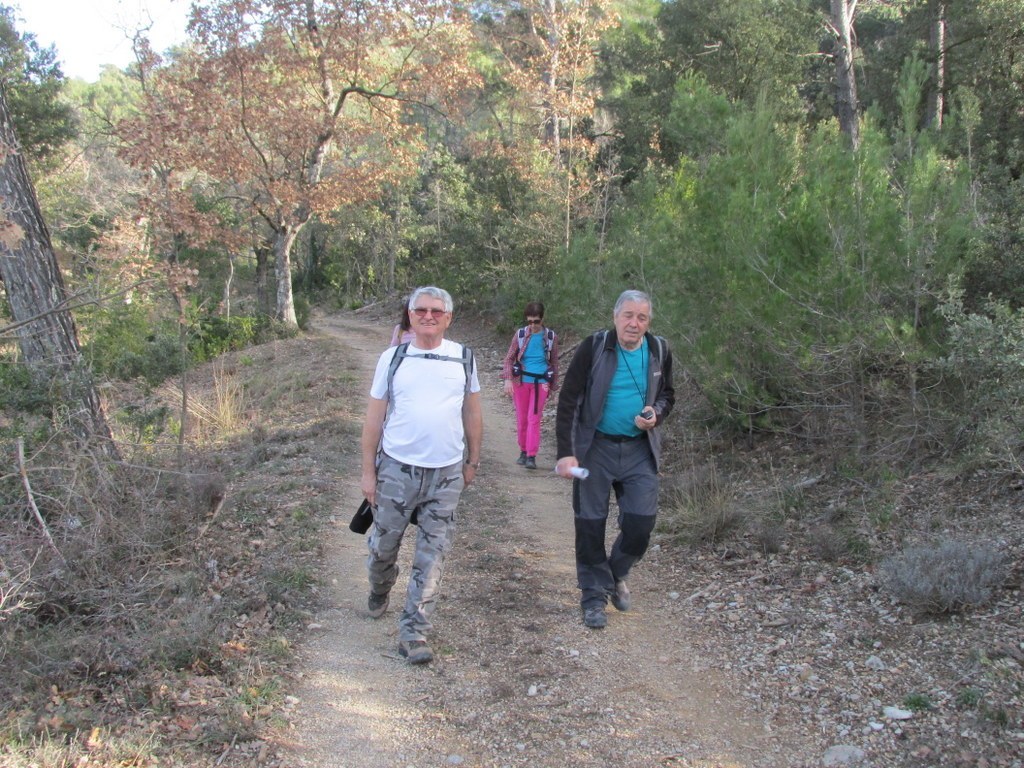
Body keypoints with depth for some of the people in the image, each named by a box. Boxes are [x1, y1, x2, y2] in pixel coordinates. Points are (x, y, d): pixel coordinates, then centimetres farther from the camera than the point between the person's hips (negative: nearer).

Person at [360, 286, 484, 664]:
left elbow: (472, 413, 11)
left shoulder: (463, 358, 3)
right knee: (384, 544, 13)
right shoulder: (392, 358, 0)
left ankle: (413, 631, 12)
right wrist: (368, 471, 0)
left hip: (446, 474, 1)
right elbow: (374, 417, 2)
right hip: (396, 469, 0)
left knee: (432, 555, 2)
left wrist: (473, 461, 12)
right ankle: (379, 592, 44)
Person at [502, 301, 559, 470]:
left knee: (534, 419, -7)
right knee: (521, 419, 7)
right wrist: (507, 379, -11)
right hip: (521, 381, 1)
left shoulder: (551, 337, 0)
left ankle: (531, 456, -7)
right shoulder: (520, 334, 0)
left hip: (540, 383, -1)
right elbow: (509, 358, 2)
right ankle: (523, 451, 21)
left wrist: (553, 386, 12)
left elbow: (554, 363, 10)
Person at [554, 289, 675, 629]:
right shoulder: (593, 347, -10)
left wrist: (656, 414, -7)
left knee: (642, 521, -2)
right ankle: (594, 596, 18)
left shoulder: (659, 350, 2)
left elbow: (667, 394, 17)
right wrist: (566, 452, -15)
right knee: (591, 525, 2)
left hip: (640, 450, 3)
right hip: (596, 447, -3)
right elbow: (569, 400, -9)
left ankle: (617, 573, 28)